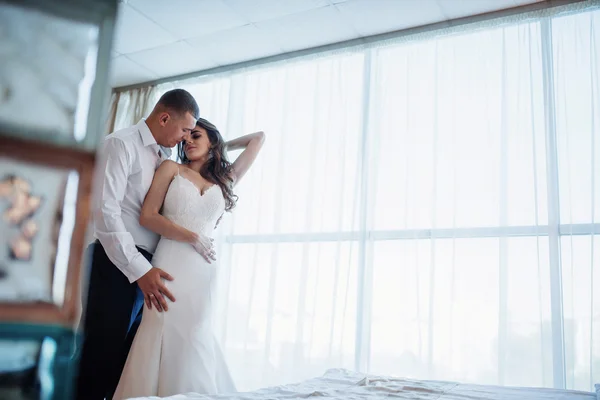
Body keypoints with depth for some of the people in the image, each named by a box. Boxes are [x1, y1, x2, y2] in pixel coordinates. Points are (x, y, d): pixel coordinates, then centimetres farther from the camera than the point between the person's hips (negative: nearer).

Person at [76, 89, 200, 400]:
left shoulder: (166, 156, 15)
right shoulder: (121, 144, -8)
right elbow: (104, 210, -18)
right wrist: (139, 269, -23)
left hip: (148, 267, 8)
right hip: (118, 263, -7)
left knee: (131, 352, 14)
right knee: (102, 352, -2)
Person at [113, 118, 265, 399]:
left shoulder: (225, 181, 16)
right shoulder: (171, 169, 10)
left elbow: (258, 138, 21)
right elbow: (147, 216, -1)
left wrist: (222, 146, 26)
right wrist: (192, 237, -6)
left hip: (202, 271, 2)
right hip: (170, 264, -2)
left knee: (193, 343, 3)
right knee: (164, 337, -4)